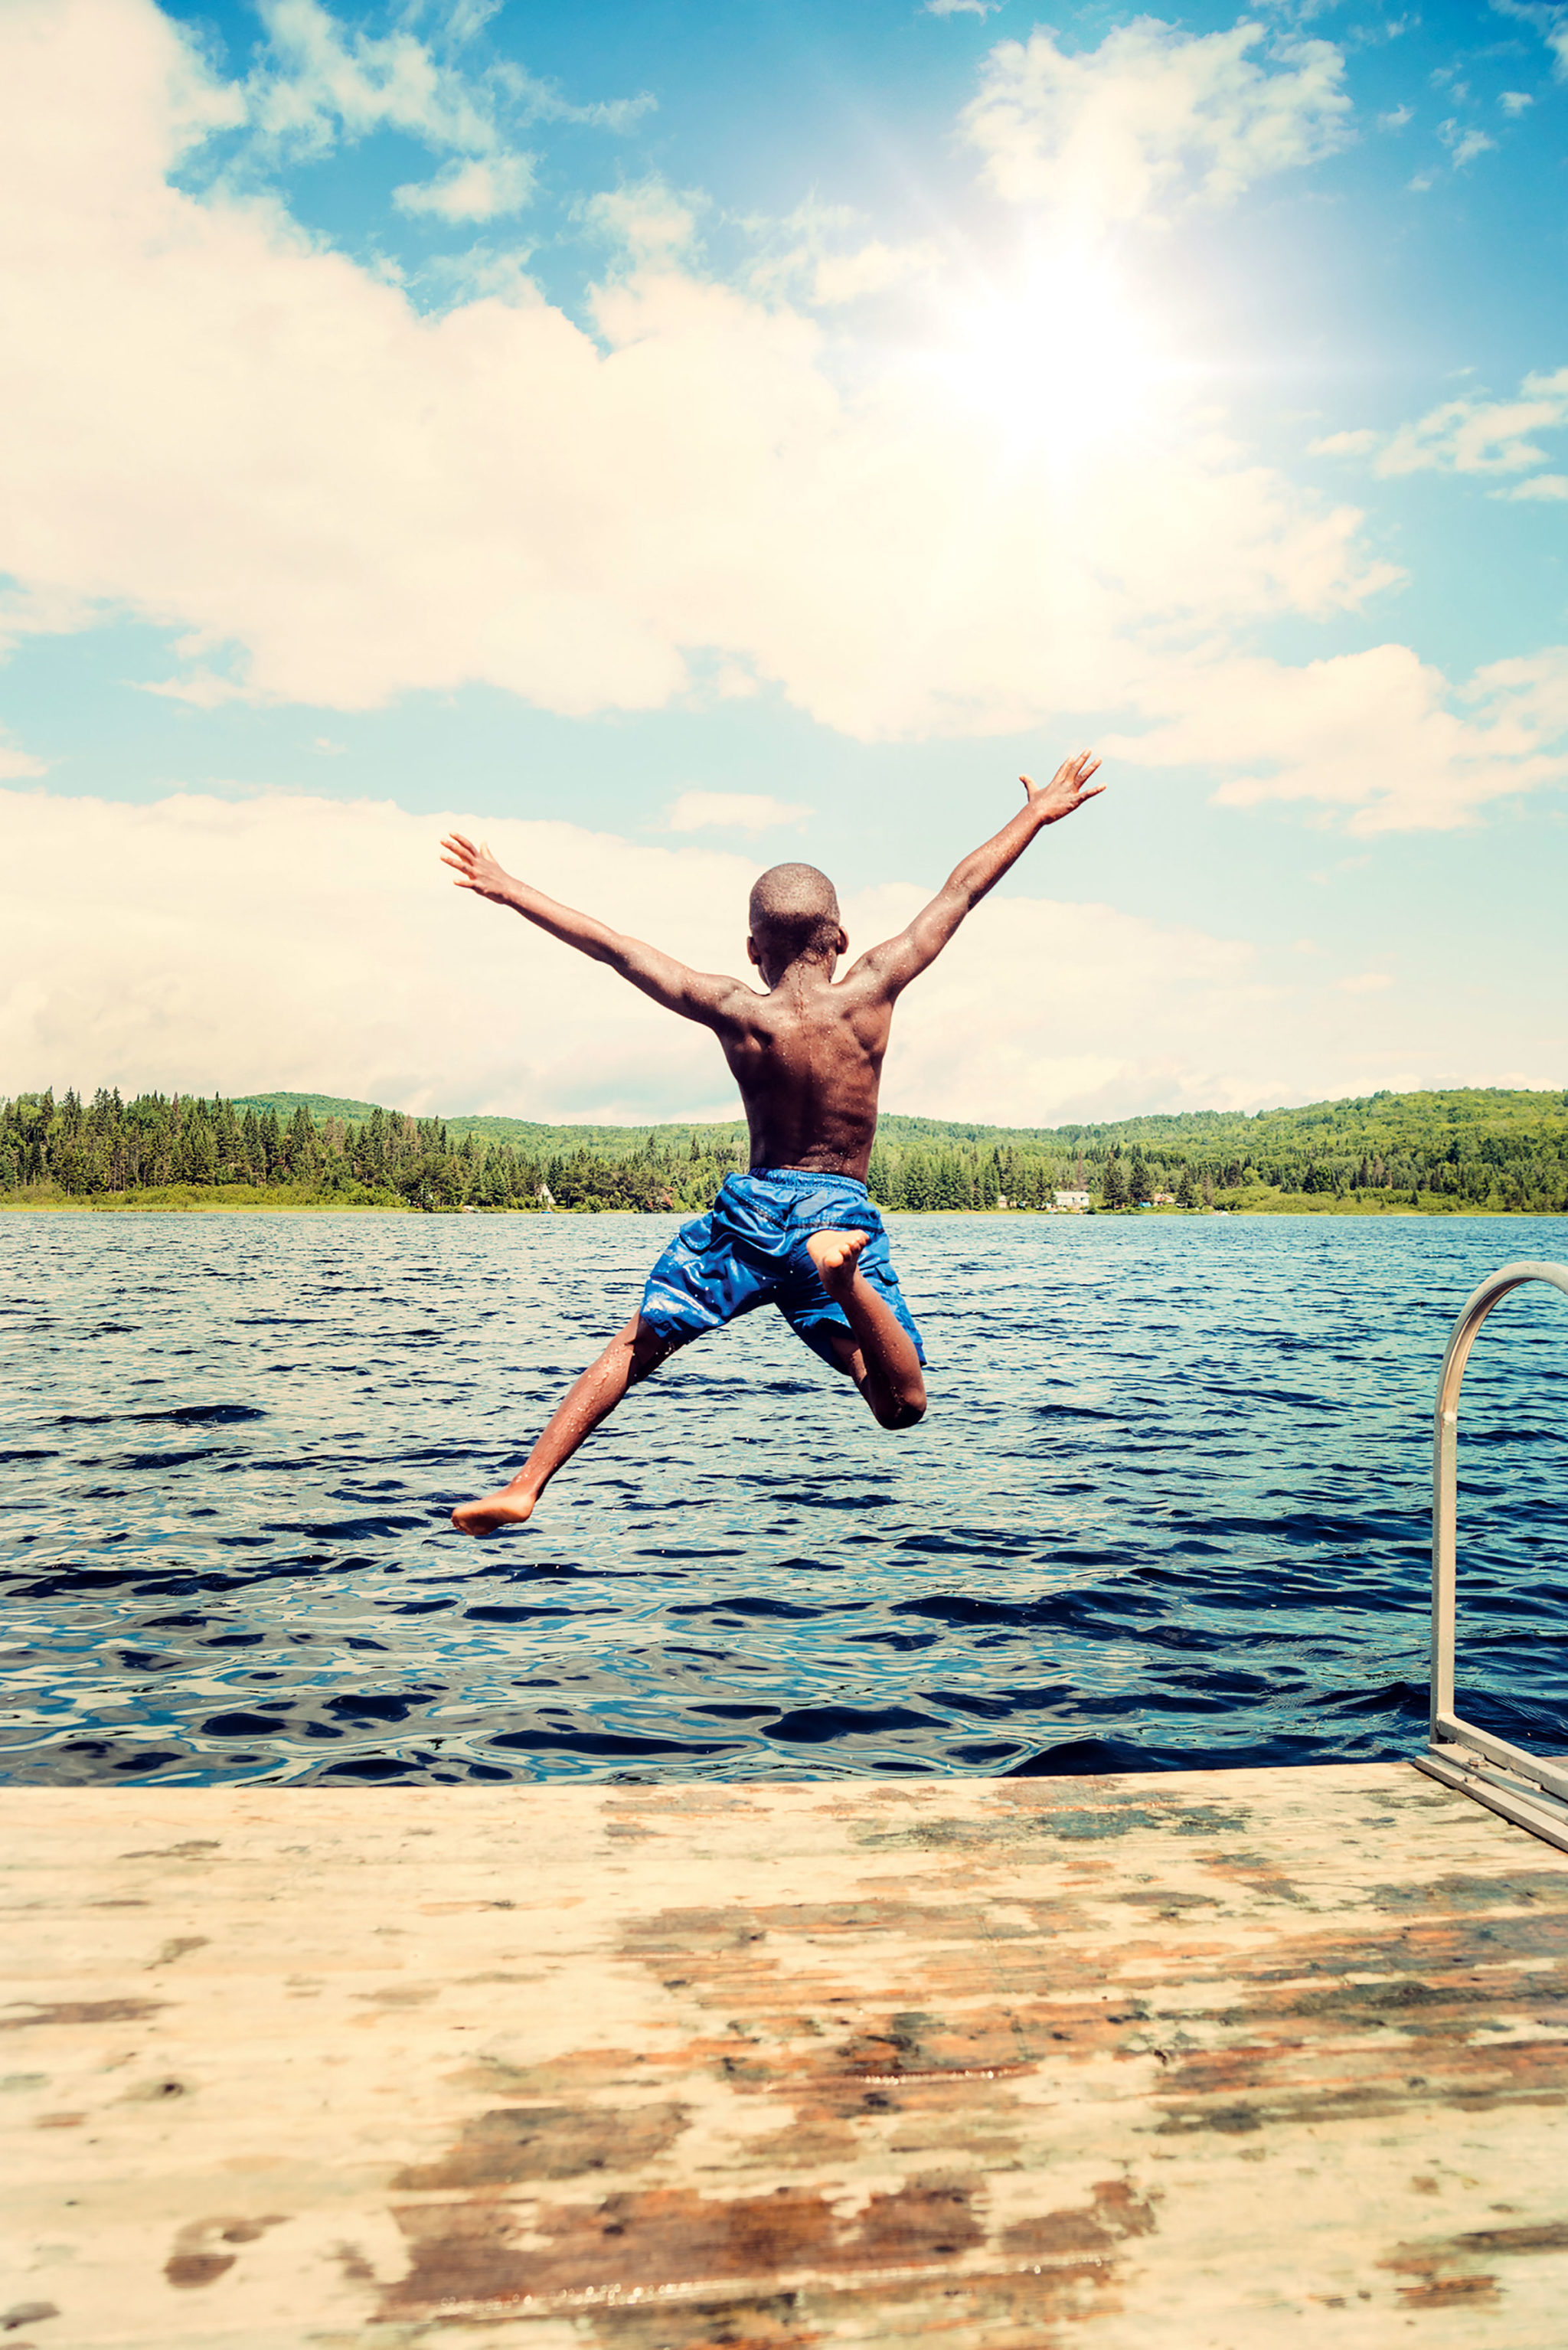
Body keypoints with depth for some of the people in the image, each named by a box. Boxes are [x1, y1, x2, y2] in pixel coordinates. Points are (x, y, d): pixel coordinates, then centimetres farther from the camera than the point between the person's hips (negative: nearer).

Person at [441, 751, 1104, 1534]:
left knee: (637, 1343, 14)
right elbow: (960, 891, 4)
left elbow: (614, 946, -2)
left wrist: (506, 889, 5)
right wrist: (1036, 814, 14)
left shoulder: (736, 1012, -6)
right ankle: (841, 1269, -33)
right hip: (842, 1206, -1)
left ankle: (523, 1488, 6)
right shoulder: (871, 991, -5)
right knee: (902, 1406, -5)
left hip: (752, 1206, 1)